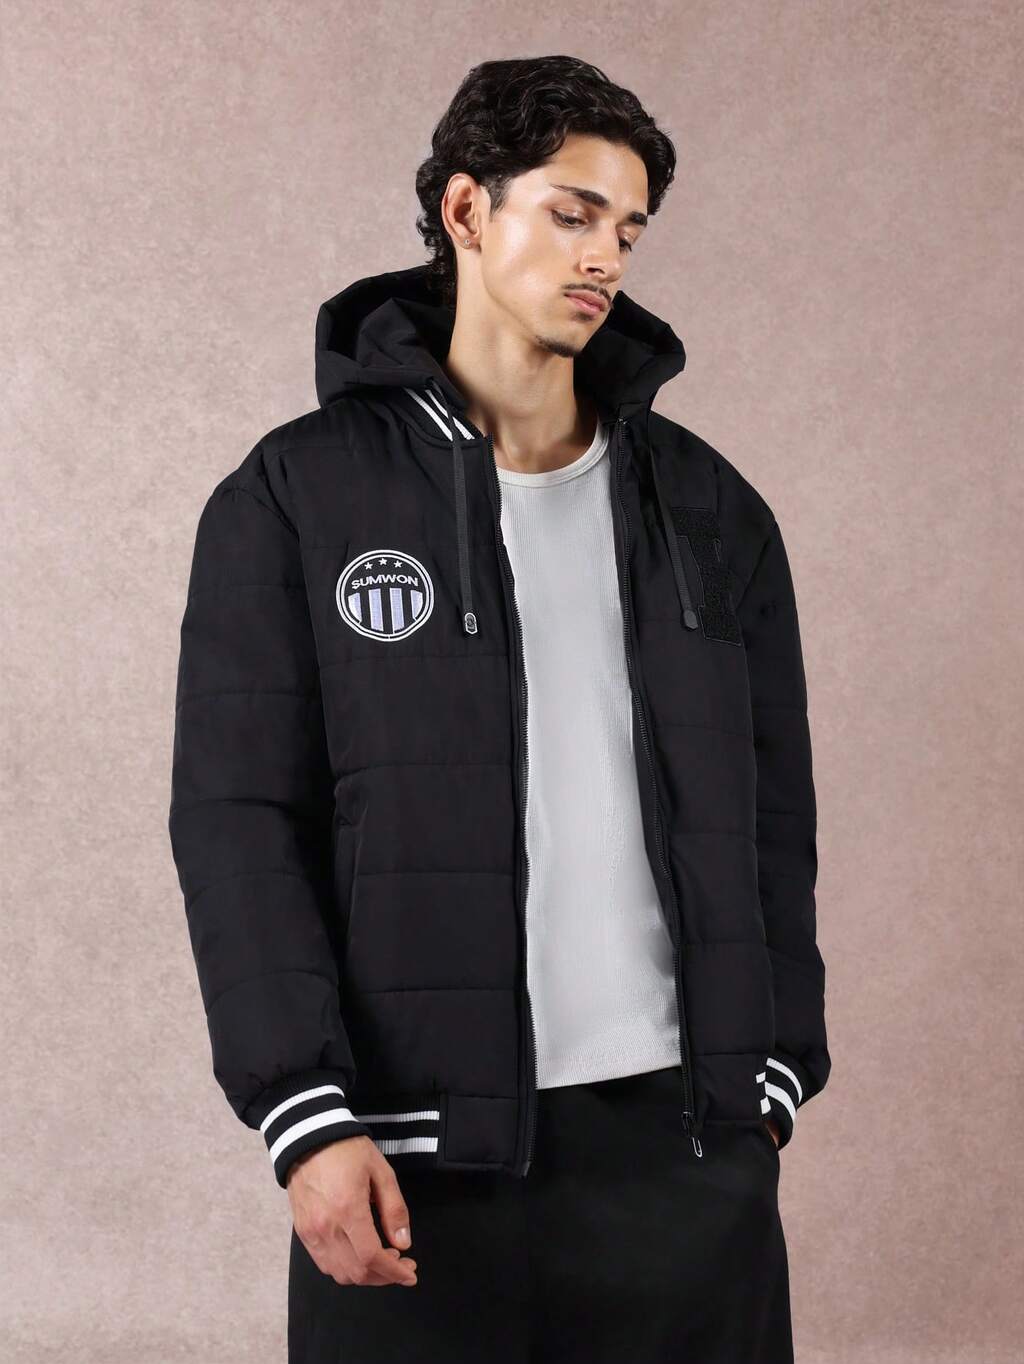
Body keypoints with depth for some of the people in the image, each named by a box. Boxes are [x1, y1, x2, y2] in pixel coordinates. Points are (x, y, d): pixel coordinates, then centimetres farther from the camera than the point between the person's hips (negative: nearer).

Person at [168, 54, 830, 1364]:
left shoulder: (708, 510, 10)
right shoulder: (293, 501, 0)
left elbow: (773, 811, 12)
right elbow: (237, 822, -5)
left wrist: (773, 1074, 6)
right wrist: (305, 1116, -12)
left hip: (683, 1130, 3)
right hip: (418, 1152, -2)